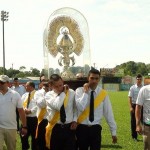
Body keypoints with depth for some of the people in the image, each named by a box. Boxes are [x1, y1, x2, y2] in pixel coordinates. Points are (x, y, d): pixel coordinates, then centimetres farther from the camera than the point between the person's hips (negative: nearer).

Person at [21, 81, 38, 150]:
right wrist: (24, 109, -12)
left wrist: (30, 111, -20)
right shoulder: (24, 95, 15)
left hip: (34, 118, -6)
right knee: (23, 134, 11)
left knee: (34, 136, 6)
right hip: (25, 118, 6)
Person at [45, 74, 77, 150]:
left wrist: (75, 120, 0)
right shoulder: (49, 95, -7)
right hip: (55, 128, -1)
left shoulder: (71, 92, 1)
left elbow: (75, 108, 13)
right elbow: (57, 106, -26)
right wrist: (63, 92, -15)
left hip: (69, 127, 1)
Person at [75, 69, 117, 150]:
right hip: (82, 128, -1)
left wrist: (113, 132, 1)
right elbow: (80, 107, -23)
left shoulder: (103, 93, -1)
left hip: (96, 129, 1)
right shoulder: (79, 91, -7)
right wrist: (85, 92, -16)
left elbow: (109, 113, 1)